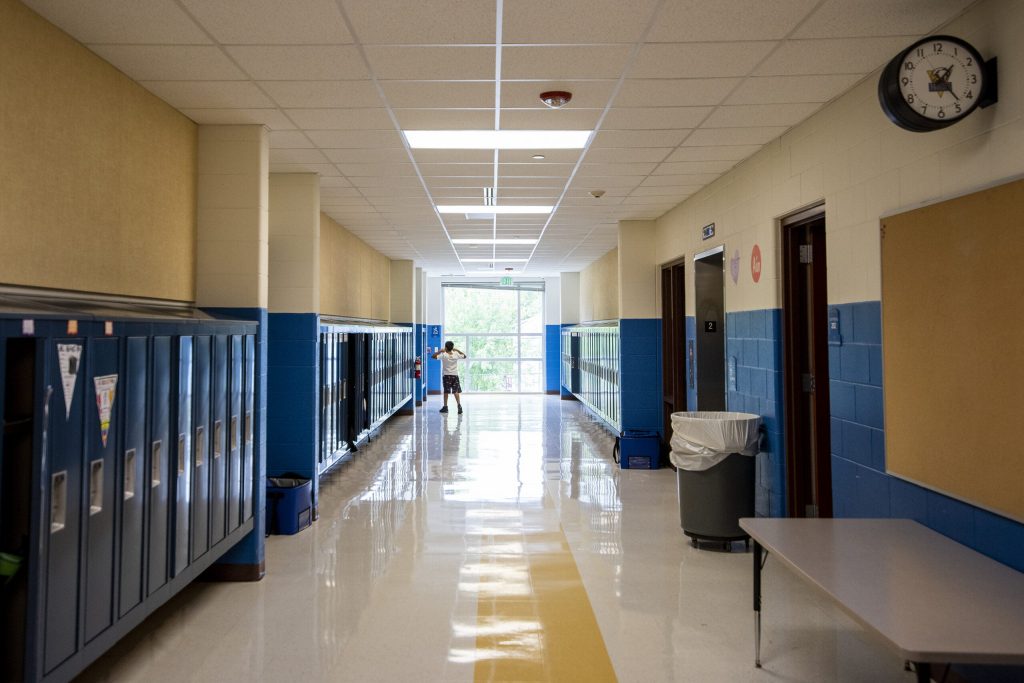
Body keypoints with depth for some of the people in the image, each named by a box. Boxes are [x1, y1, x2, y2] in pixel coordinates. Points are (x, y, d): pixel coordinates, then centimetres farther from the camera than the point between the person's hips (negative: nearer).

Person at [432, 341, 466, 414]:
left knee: (446, 391, 7)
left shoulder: (443, 355, -11)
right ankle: (459, 405, -12)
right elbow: (464, 356, 13)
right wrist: (457, 350, 9)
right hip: (455, 375, 2)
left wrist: (440, 351, -4)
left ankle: (445, 407, 12)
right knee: (456, 391, 2)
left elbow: (433, 356, -11)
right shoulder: (456, 355, -4)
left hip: (446, 375, -2)